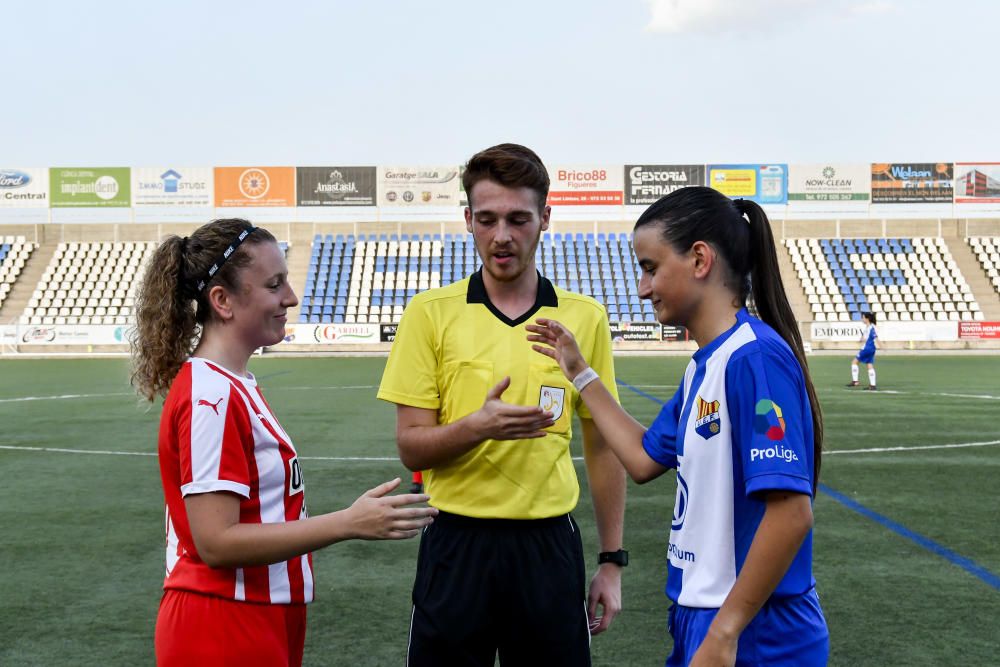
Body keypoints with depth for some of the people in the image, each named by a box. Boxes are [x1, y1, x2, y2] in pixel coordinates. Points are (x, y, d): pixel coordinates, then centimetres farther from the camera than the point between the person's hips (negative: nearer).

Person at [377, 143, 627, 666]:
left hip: (550, 544, 1)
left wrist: (611, 561, 7)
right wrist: (476, 425, -25)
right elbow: (411, 447, -5)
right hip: (457, 543, -1)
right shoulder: (430, 312, -3)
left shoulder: (585, 317, 2)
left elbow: (602, 447, 8)